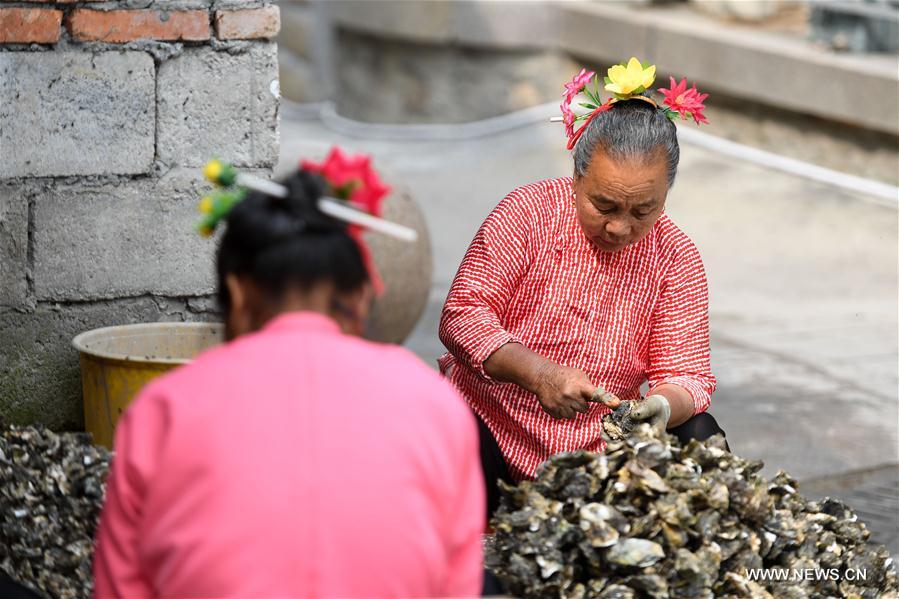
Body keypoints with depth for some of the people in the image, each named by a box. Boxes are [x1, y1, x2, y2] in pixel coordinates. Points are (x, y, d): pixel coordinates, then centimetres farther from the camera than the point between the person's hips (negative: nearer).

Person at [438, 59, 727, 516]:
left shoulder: (675, 258, -2)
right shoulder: (529, 211, -10)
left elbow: (687, 375, -5)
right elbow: (463, 313, -16)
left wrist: (662, 406, -31)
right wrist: (537, 372, -34)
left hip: (597, 444, 4)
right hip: (491, 423, -3)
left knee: (699, 437, -17)